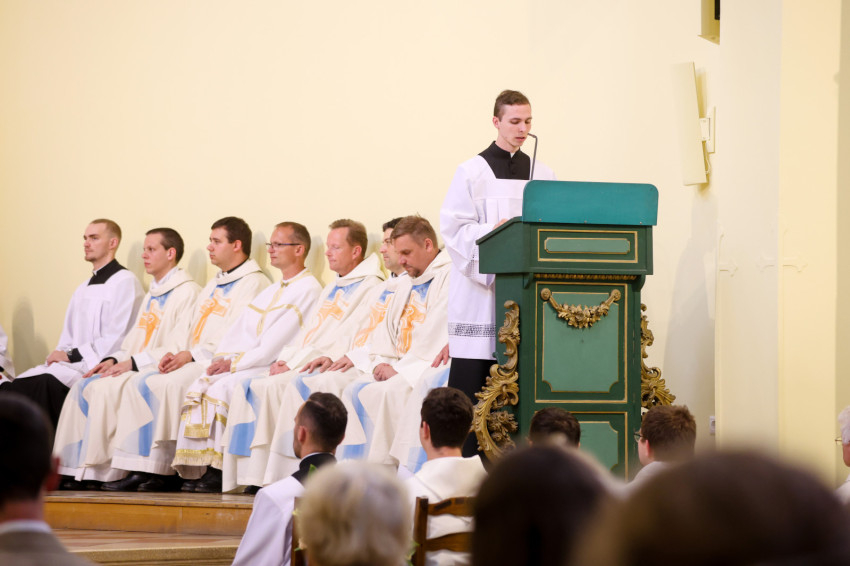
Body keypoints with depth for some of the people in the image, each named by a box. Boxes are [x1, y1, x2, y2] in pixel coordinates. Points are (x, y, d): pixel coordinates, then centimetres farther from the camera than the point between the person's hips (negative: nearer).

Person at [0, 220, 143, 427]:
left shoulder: (125, 283, -2)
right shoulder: (83, 289, 27)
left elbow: (115, 341, -10)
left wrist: (72, 355, -10)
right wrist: (58, 355, 3)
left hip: (100, 367, -8)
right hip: (72, 364, 8)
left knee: (47, 382, -34)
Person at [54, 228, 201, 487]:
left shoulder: (187, 293, -7)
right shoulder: (151, 296, 25)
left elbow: (179, 348, -16)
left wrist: (133, 363, -18)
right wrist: (114, 360, 4)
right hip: (135, 368, 9)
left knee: (105, 388, -28)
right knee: (83, 386, -10)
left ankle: (101, 470, -24)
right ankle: (76, 469, -15)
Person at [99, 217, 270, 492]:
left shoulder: (254, 284, -5)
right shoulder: (213, 285, 27)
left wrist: (193, 354, -16)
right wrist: (176, 354, 4)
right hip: (194, 361, 9)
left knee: (167, 384, -29)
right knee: (138, 383, -10)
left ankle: (165, 471, -23)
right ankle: (138, 469, -17)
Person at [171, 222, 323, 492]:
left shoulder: (308, 290, -4)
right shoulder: (269, 292, 25)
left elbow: (274, 345, -13)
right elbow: (237, 332, 20)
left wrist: (235, 363, -15)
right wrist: (220, 360, 0)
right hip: (239, 365, 8)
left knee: (222, 387, -30)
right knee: (197, 387, -17)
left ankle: (216, 470, -27)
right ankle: (196, 468, -23)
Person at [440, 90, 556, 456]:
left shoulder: (542, 175, 14)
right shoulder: (472, 171, 1)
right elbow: (452, 227, -5)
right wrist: (493, 232, -19)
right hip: (480, 287, -4)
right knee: (473, 377, -7)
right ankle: (465, 463, -4)